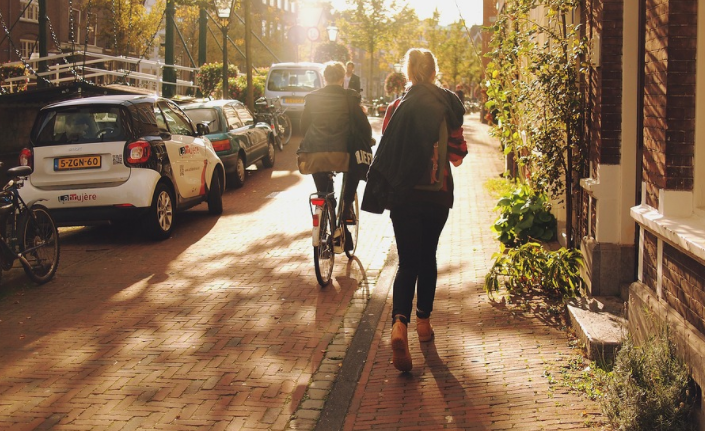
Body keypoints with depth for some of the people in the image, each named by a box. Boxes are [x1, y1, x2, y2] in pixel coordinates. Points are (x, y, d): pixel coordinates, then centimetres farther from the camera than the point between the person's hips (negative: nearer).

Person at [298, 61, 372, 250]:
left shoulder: (311, 97, 9)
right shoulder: (350, 96, 1)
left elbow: (304, 126, 15)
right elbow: (363, 124, 3)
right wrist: (368, 142, 21)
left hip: (315, 155, 2)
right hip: (341, 153, -2)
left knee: (323, 195, 18)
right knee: (355, 170, 30)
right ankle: (347, 205, 14)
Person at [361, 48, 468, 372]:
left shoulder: (398, 107, -6)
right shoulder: (449, 105, -2)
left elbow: (385, 154, -6)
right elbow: (457, 155, 1)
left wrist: (379, 193, 5)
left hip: (403, 195, -1)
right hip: (438, 195, 2)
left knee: (407, 263, 0)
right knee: (427, 257, 19)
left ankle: (400, 323, -21)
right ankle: (423, 321, 28)